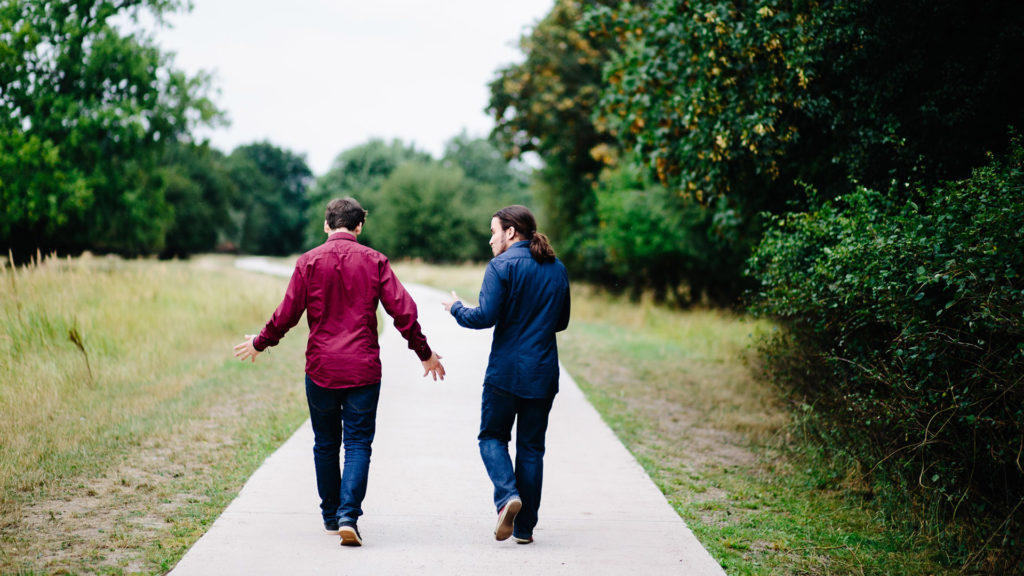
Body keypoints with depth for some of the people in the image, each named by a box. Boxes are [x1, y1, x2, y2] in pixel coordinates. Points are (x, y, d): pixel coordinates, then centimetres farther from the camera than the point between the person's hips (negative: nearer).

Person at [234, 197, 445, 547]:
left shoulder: (309, 262, -2)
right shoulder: (374, 261, -1)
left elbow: (287, 314, -2)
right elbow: (403, 311, -4)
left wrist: (259, 344, 15)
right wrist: (424, 353, 8)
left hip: (320, 369, 1)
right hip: (363, 370, -1)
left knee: (325, 444, 14)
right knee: (358, 444, 2)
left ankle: (331, 517, 23)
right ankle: (348, 516, -13)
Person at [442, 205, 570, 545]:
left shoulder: (502, 265, -9)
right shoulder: (558, 269, 10)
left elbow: (485, 317, -15)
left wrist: (456, 308, 3)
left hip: (506, 371, -5)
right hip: (544, 374, 5)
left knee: (492, 436, 12)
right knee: (531, 446, 10)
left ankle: (507, 496, -13)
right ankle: (525, 527, 11)